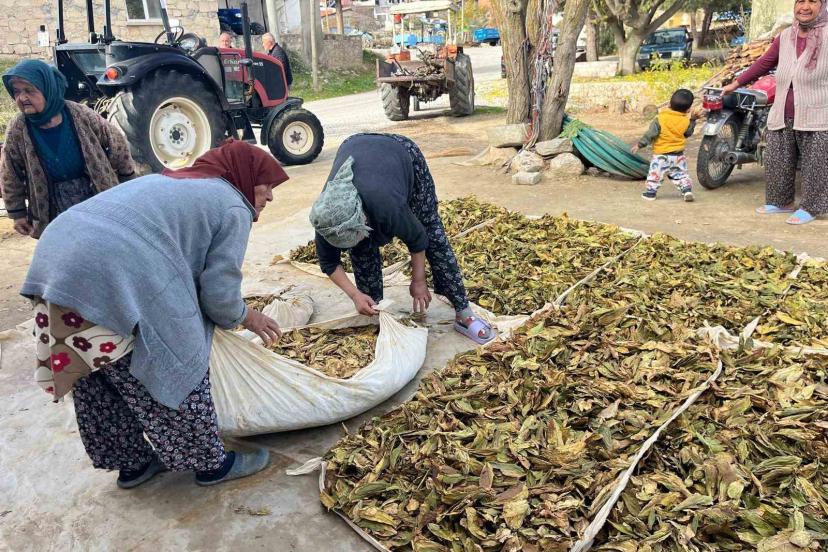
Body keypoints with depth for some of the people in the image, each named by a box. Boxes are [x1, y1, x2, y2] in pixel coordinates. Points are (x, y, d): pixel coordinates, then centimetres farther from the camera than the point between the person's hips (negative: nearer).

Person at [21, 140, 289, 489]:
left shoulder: (174, 180, 28)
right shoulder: (232, 207, 3)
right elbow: (218, 292, -2)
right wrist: (245, 318, 18)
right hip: (112, 277, -9)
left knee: (98, 382, 21)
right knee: (171, 374, 8)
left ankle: (131, 463, 38)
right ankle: (211, 463, 24)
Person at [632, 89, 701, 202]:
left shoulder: (660, 118, -14)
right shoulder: (686, 121, -6)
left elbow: (650, 134, -15)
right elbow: (688, 133, 13)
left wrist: (640, 144, -9)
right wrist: (693, 120, 21)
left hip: (661, 155, -3)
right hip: (678, 155, 3)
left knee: (655, 173, 7)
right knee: (681, 174, 16)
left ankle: (651, 192, 9)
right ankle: (687, 190, 6)